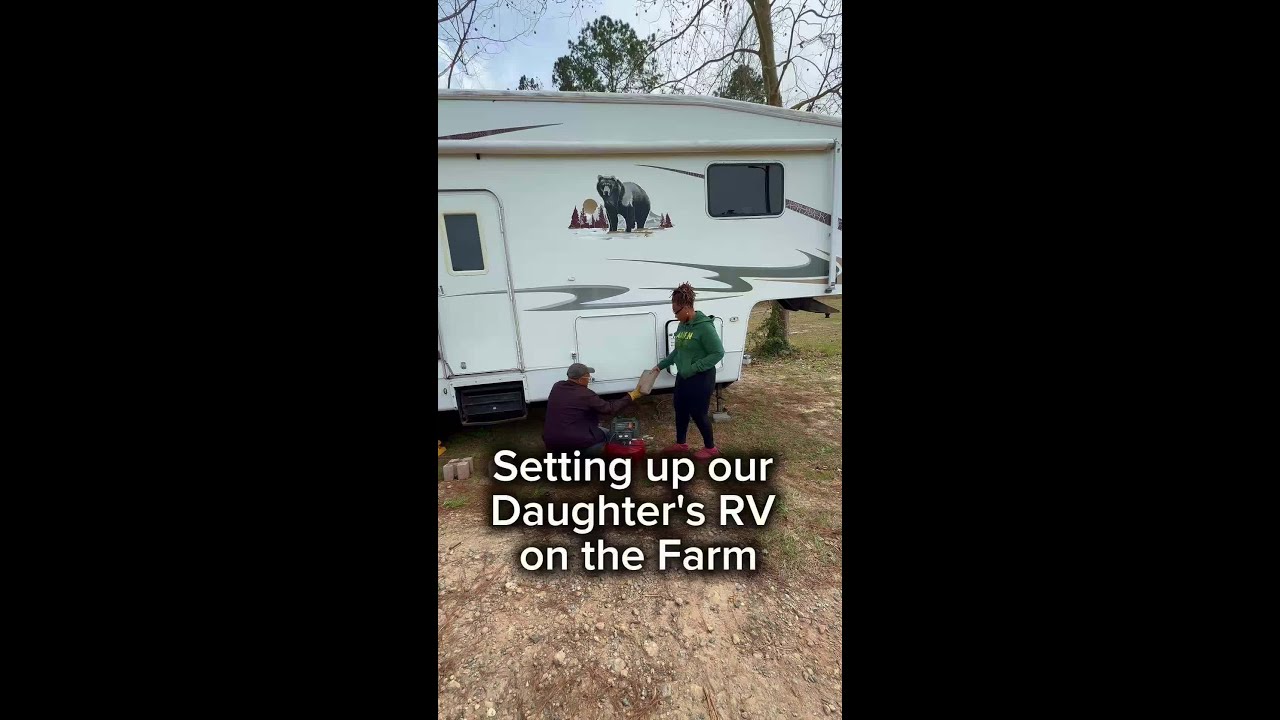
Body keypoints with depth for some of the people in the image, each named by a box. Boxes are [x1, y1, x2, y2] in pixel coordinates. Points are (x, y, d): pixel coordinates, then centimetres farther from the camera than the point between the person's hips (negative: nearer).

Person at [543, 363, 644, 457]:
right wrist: (632, 396, -3)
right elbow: (610, 409, -10)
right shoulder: (585, 395, -17)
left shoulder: (556, 386, 2)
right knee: (610, 435, 11)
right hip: (575, 442, -7)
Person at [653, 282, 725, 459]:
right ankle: (681, 444, 38)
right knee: (680, 411, 18)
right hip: (683, 377, 8)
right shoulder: (682, 326, 4)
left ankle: (710, 448, 26)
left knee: (698, 413, 4)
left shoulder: (704, 326, -22)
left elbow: (718, 353, -20)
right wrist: (661, 365, 12)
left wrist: (695, 368, -23)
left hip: (701, 379, -8)